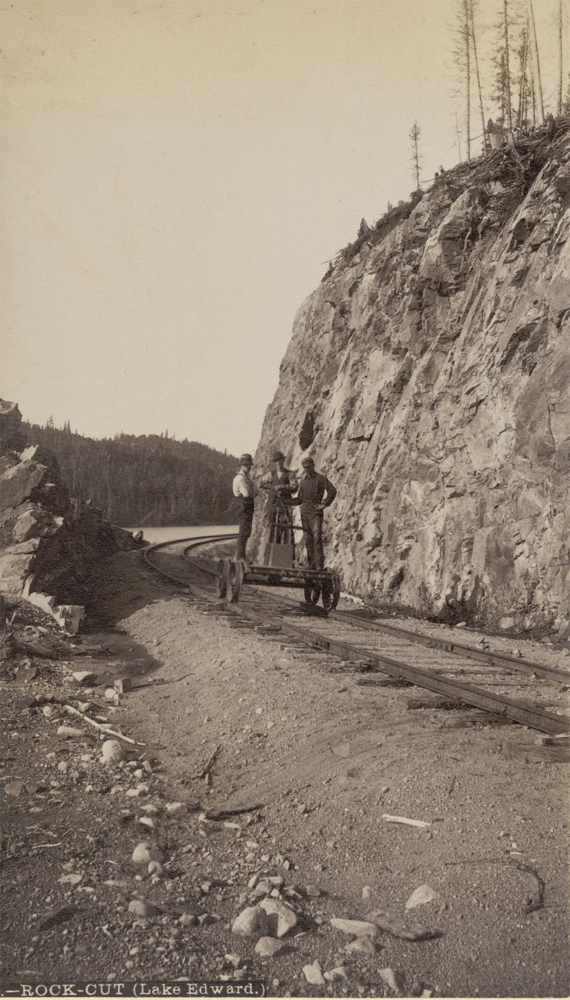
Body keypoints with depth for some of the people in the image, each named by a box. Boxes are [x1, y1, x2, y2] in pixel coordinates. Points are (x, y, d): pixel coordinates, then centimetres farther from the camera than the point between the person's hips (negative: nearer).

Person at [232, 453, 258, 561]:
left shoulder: (248, 477, 19)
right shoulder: (240, 478, -12)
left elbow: (255, 491, 15)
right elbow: (246, 494, -19)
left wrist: (250, 493, -4)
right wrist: (253, 493, 0)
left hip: (249, 507, 10)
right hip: (244, 507, -10)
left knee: (245, 532, 13)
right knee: (244, 532, -10)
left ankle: (239, 555, 19)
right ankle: (240, 556, -8)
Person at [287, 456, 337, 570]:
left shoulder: (321, 478, 1)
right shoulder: (303, 480, 19)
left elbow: (332, 491, -10)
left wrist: (324, 504, -11)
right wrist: (286, 502, 13)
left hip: (315, 511, -6)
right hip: (304, 511, 6)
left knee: (317, 536, -16)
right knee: (308, 538, 3)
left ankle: (320, 564, -17)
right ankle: (311, 564, 6)